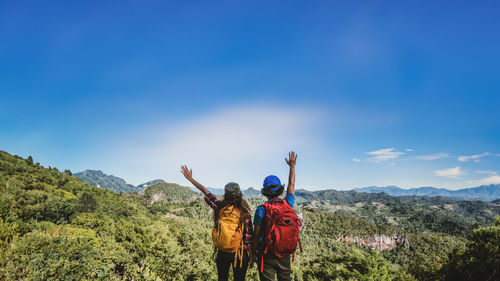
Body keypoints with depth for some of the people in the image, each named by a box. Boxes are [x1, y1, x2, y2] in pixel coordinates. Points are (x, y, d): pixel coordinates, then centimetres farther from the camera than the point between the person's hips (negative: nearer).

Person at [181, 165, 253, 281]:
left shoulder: (219, 207, -8)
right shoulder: (245, 212, -13)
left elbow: (205, 191, 1)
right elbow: (249, 237, -9)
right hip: (240, 254, -2)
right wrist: (251, 255, 1)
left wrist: (190, 178, 10)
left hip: (222, 253, 2)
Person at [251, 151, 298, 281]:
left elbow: (256, 235, -9)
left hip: (267, 255, -3)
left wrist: (253, 254, 4)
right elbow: (291, 184, 12)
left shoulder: (261, 209, -13)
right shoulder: (288, 204, -5)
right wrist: (292, 166, 24)